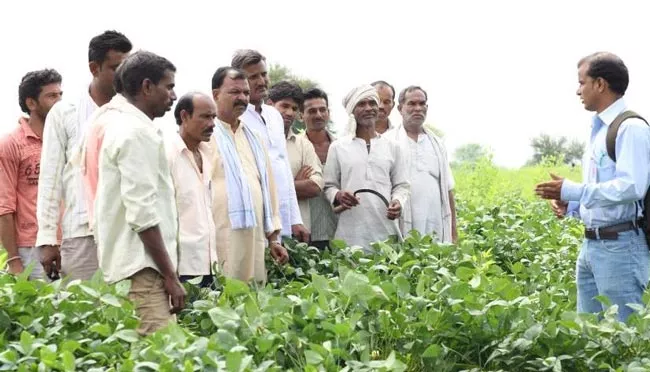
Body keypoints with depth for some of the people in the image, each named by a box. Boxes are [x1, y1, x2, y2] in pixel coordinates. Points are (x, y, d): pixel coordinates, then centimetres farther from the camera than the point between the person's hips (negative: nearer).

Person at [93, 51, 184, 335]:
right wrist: (170, 276, -16)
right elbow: (143, 214, -19)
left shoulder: (116, 123, 17)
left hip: (123, 263, 10)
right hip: (140, 268, -10)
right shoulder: (138, 132, -13)